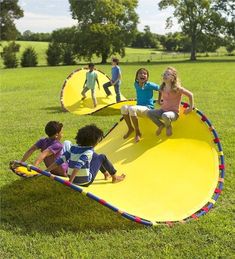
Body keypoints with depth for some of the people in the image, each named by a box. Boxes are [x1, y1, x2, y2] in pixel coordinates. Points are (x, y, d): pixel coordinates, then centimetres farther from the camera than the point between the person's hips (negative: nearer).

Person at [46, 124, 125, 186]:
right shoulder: (88, 152, -19)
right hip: (85, 182, -7)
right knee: (102, 157, 7)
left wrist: (46, 171, -6)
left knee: (95, 156, 24)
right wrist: (70, 181, -36)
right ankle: (115, 177, 22)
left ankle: (106, 173, 45)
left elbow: (60, 160, -7)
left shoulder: (73, 148, -1)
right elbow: (77, 166, -31)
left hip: (74, 180, 7)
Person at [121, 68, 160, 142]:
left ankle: (138, 132, -17)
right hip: (139, 107, 6)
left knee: (132, 109, -34)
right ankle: (130, 128, -1)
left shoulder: (149, 85, -11)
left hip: (148, 108, -6)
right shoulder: (136, 84, 7)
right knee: (124, 108, -20)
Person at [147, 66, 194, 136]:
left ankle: (168, 127, -2)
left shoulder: (177, 88, -14)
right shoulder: (163, 88, 4)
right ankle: (161, 125, 8)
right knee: (149, 113, -17)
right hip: (163, 110, 6)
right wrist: (160, 102, 19)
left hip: (173, 112, -6)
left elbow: (190, 95, -10)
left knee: (165, 115, -40)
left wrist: (191, 107, -6)